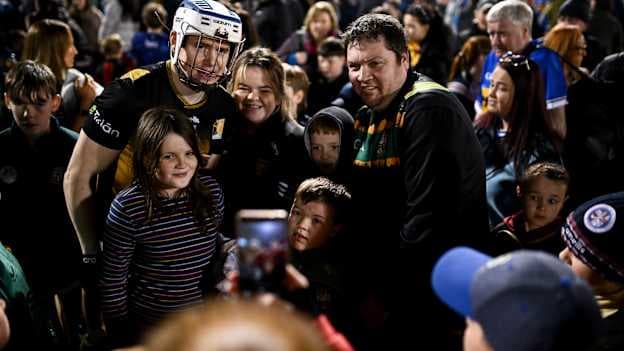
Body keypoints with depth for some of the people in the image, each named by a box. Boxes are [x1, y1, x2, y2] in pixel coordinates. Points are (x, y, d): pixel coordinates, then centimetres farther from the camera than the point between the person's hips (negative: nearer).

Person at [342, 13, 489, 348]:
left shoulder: (429, 109, -19)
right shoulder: (366, 116, 9)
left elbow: (429, 214, -26)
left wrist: (388, 295, -20)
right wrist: (367, 288, 4)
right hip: (384, 277, 8)